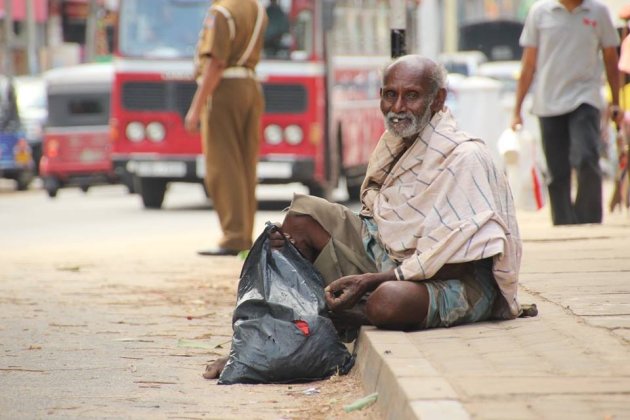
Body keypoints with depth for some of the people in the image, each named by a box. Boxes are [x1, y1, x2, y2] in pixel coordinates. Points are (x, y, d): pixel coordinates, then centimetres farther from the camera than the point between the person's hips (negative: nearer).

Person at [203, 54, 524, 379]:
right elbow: (374, 219, 10)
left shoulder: (464, 157, -19)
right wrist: (297, 241, -5)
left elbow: (463, 258, -23)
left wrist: (373, 280, -24)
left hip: (460, 280, -8)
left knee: (388, 301, -41)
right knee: (303, 212, 1)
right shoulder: (393, 142, 7)